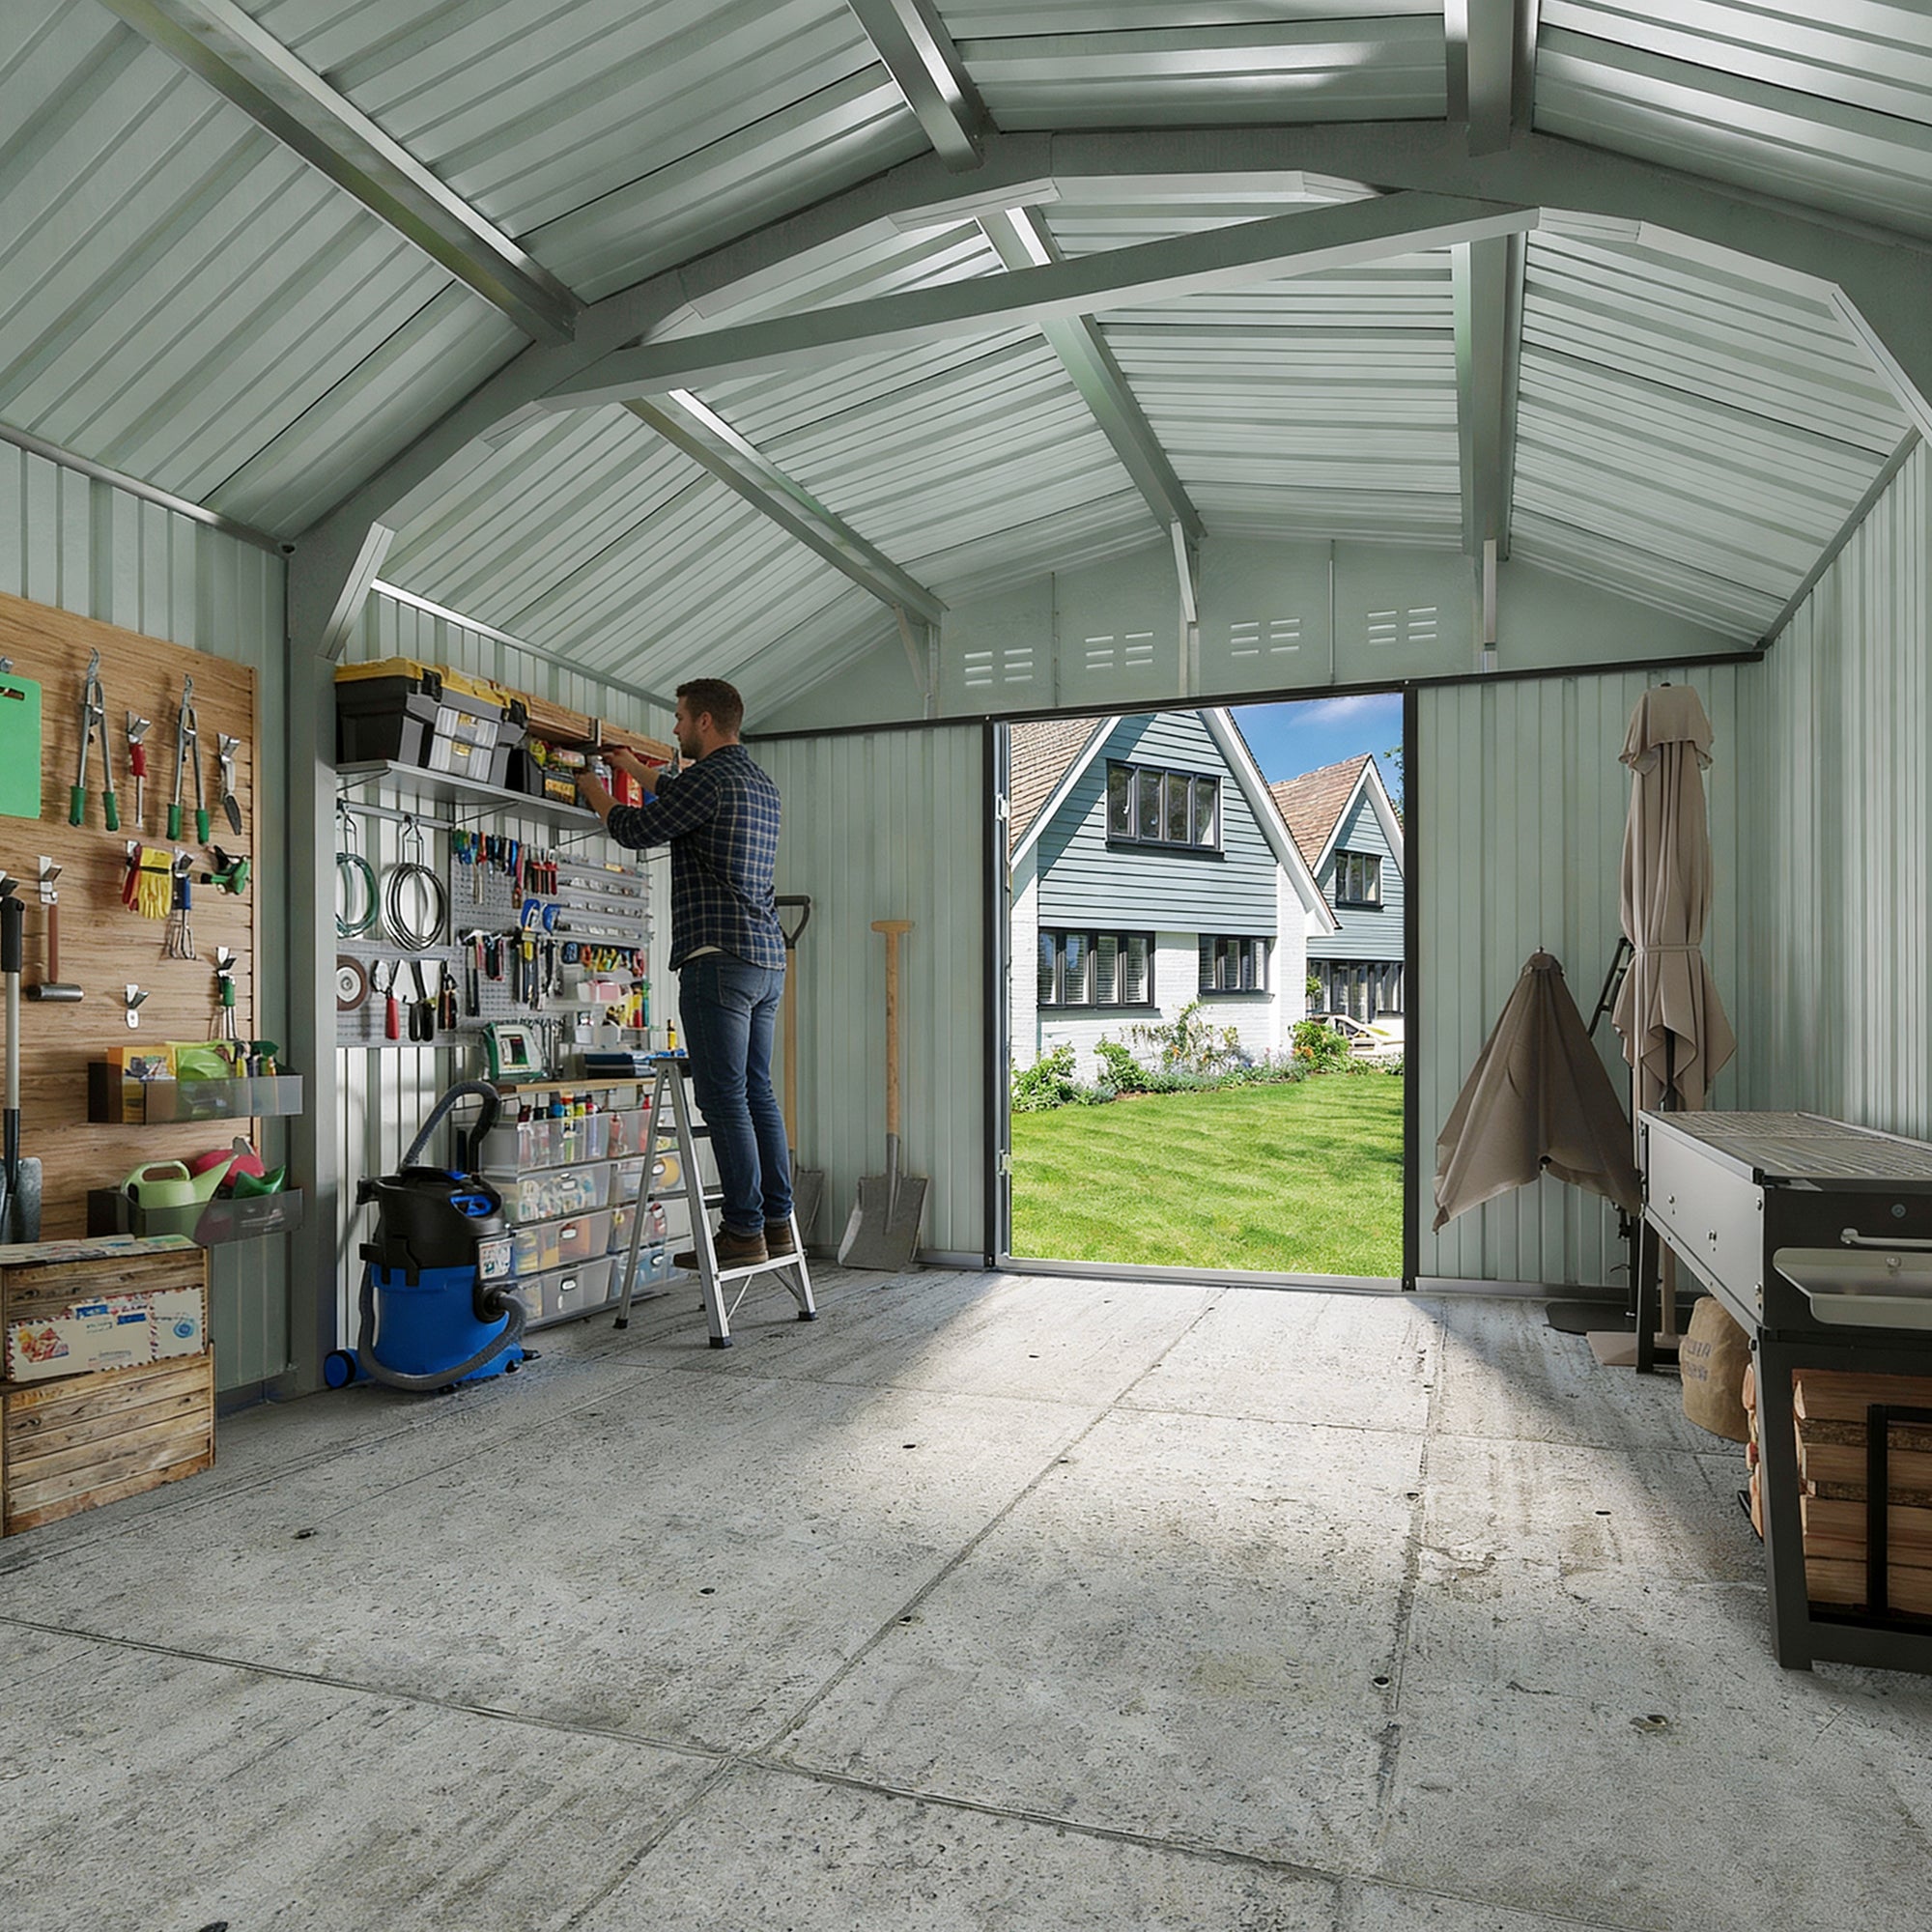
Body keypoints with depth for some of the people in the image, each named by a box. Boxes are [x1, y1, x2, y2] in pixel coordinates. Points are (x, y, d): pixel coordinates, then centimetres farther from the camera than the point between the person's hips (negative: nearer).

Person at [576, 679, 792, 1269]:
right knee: (757, 1091, 11)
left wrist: (593, 789, 17)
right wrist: (638, 770, 47)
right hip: (768, 959, 9)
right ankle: (777, 1222, 14)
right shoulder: (761, 784, 20)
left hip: (719, 959, -9)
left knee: (724, 1098, -5)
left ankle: (743, 1232, -2)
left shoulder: (707, 776, -9)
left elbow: (636, 830, -2)